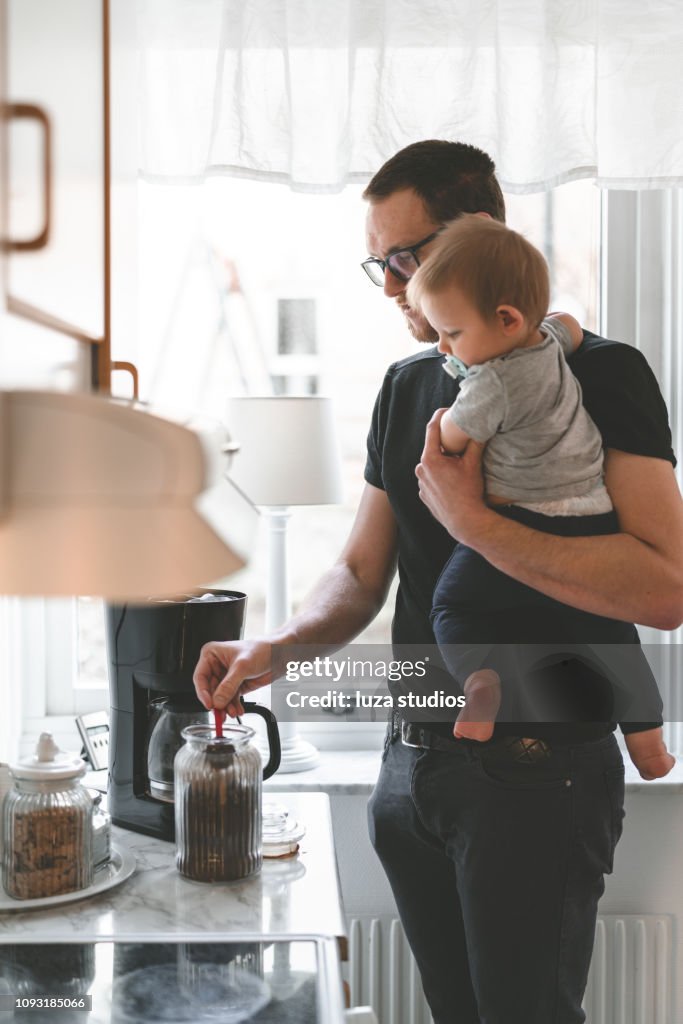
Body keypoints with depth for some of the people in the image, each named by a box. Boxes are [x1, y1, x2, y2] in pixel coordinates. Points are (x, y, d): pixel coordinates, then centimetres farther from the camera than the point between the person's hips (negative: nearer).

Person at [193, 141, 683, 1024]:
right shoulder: (407, 388, 11)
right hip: (412, 763, 6)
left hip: (535, 773, -6)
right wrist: (279, 646, -6)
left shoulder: (600, 372, -11)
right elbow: (361, 571, 13)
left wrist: (474, 523, -24)